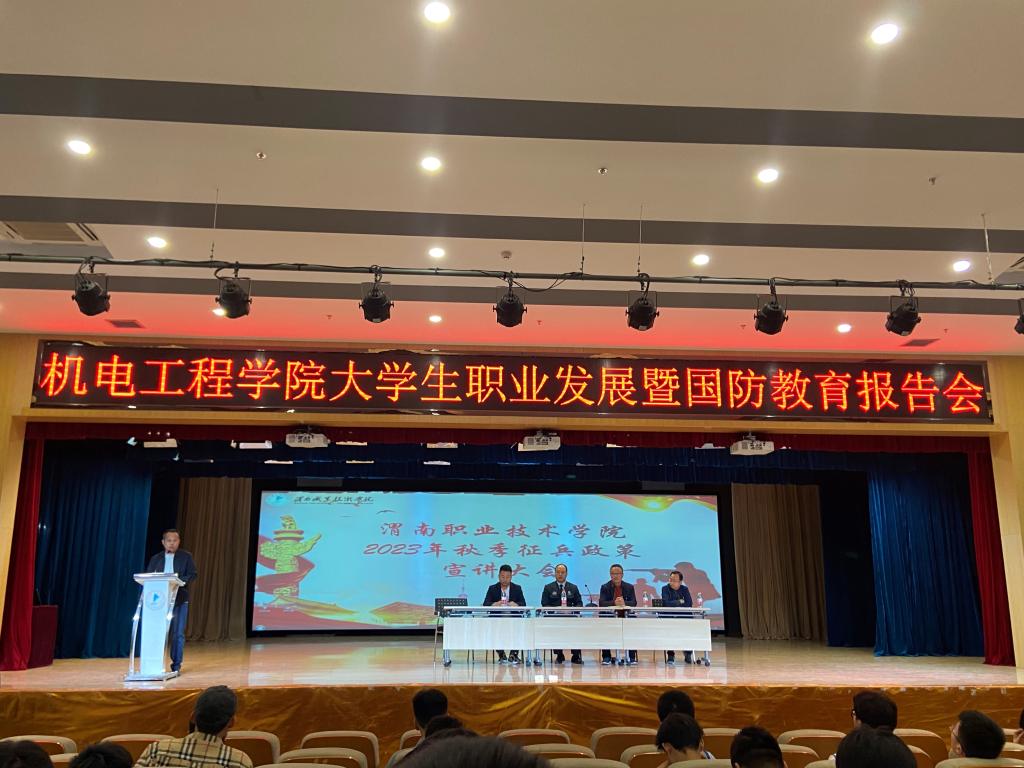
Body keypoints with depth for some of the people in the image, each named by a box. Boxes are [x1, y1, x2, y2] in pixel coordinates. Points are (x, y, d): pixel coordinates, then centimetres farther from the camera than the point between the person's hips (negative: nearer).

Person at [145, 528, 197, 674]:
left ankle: (176, 665, 7)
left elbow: (193, 574, -3)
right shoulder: (155, 559, 12)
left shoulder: (186, 557, 5)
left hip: (179, 600, -2)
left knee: (178, 633, -1)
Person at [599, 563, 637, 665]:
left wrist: (624, 603, -28)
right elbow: (601, 603, -11)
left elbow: (634, 603, -5)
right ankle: (606, 657, -15)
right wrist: (614, 602, -30)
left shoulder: (629, 587, 7)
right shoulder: (605, 587, 4)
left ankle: (632, 657, -13)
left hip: (625, 616, 1)